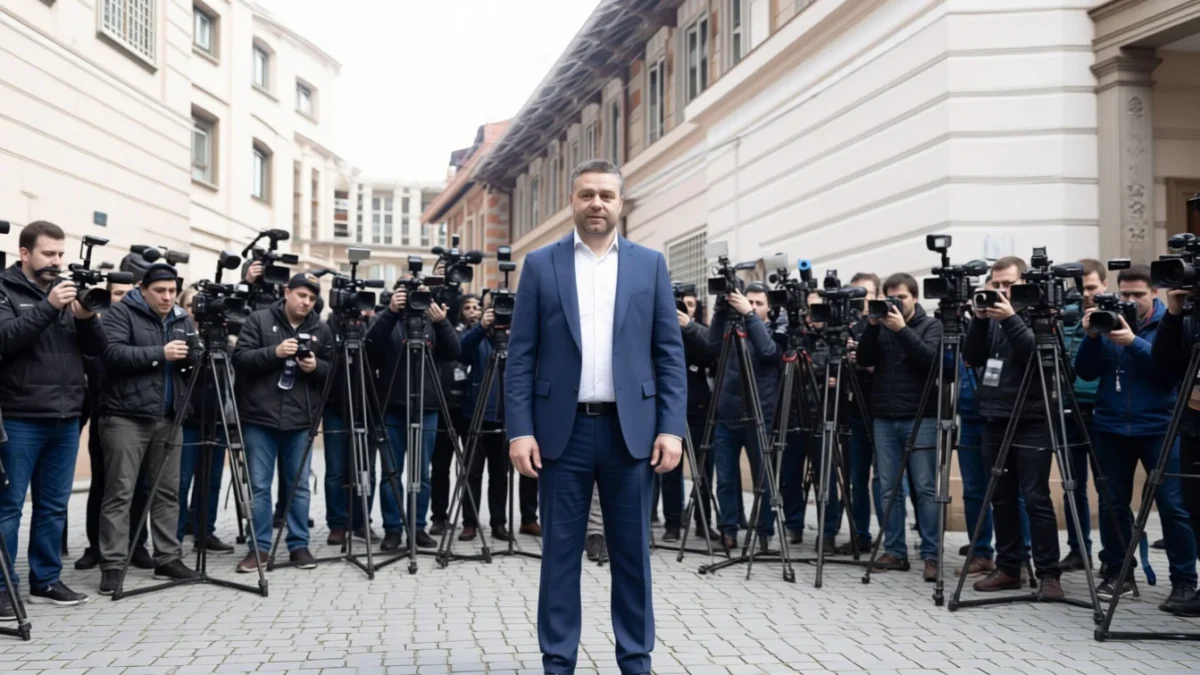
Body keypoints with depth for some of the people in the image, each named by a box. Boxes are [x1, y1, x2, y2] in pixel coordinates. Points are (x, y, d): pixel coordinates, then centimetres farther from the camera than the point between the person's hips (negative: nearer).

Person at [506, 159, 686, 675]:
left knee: (632, 552, 7)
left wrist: (671, 428, -5)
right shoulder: (540, 265, 5)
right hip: (562, 429, 0)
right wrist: (520, 429, -7)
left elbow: (670, 354, 4)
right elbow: (521, 356, 2)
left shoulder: (650, 265, 7)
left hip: (631, 429, 1)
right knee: (560, 551, 5)